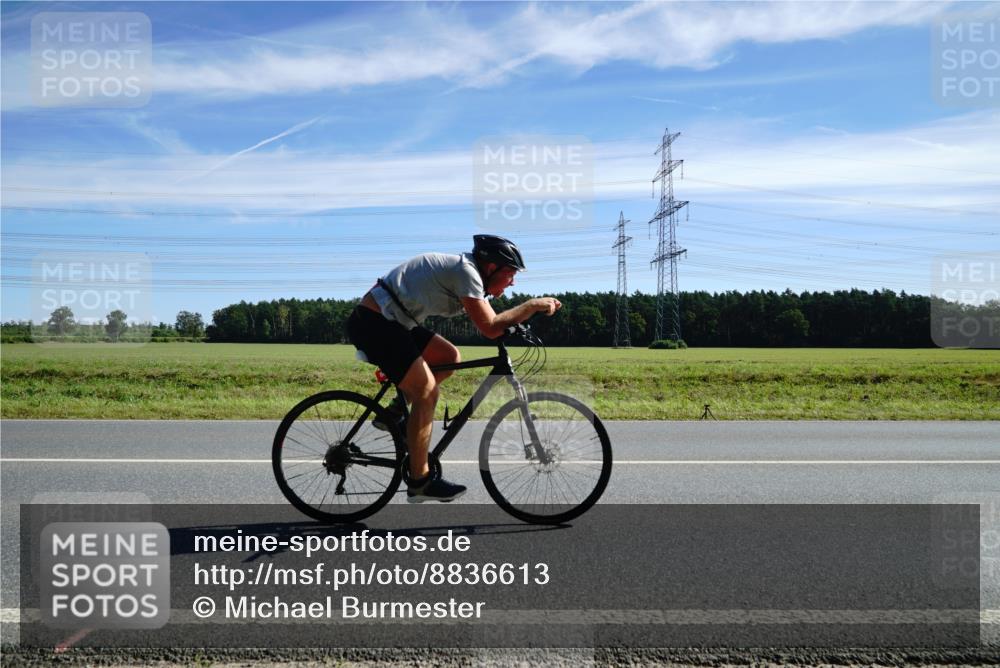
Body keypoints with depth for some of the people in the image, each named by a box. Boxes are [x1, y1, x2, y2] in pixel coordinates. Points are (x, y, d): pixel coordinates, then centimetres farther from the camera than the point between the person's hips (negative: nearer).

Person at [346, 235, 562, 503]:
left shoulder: (465, 270, 13)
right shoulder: (466, 270, -16)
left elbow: (489, 321, 19)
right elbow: (490, 328, -24)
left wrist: (524, 314, 4)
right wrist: (533, 304, -15)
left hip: (388, 320, 10)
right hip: (373, 322, -10)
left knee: (450, 357, 10)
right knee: (427, 392, -11)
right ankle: (420, 482, -3)